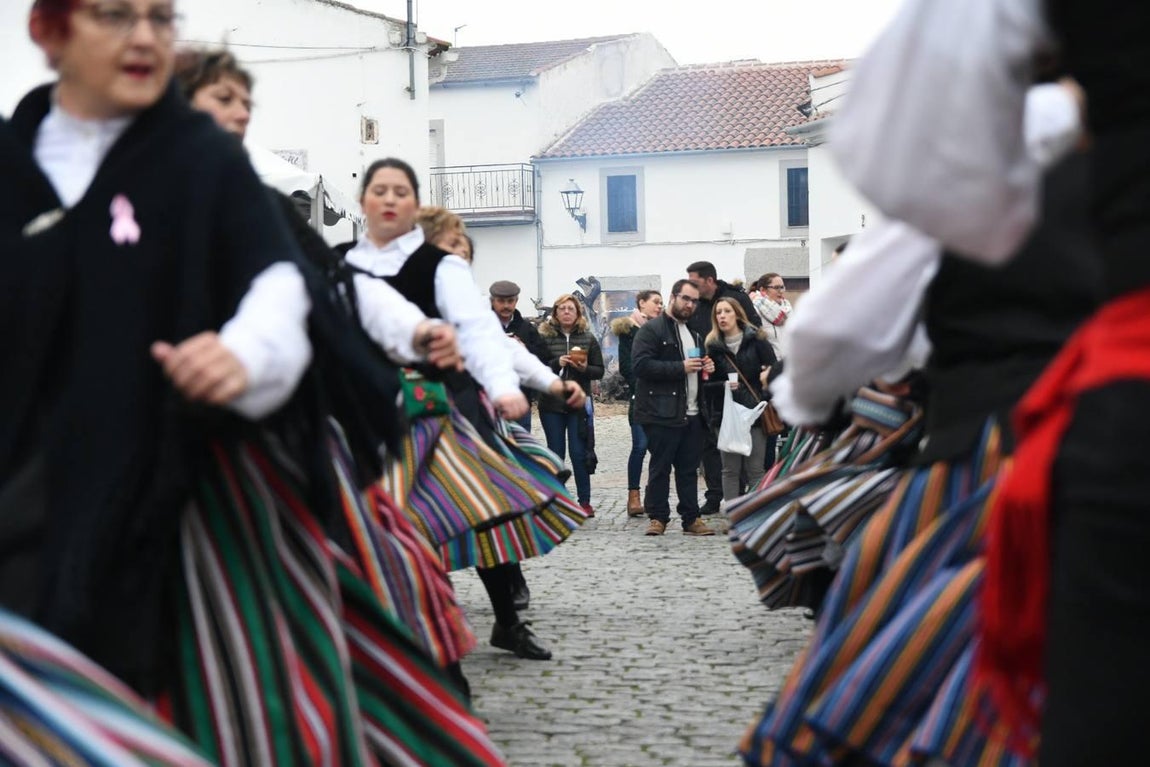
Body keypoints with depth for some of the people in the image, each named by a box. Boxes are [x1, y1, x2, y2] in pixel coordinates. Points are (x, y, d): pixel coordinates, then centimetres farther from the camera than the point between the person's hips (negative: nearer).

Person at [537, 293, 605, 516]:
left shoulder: (588, 338, 6)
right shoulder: (544, 337, 2)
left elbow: (599, 371, 6)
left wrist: (585, 368, -13)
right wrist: (557, 363, -17)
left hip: (579, 403, 0)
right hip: (551, 404, 0)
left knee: (579, 453, -1)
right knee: (556, 453, 6)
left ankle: (585, 501, 7)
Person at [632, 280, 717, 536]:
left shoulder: (694, 333, 22)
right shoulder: (651, 330, -5)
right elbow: (641, 365, -17)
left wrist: (706, 368, 12)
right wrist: (681, 368, -19)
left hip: (692, 414, 7)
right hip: (663, 413, -7)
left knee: (689, 468, 9)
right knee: (660, 467, -1)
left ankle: (691, 518, 13)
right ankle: (657, 517, 6)